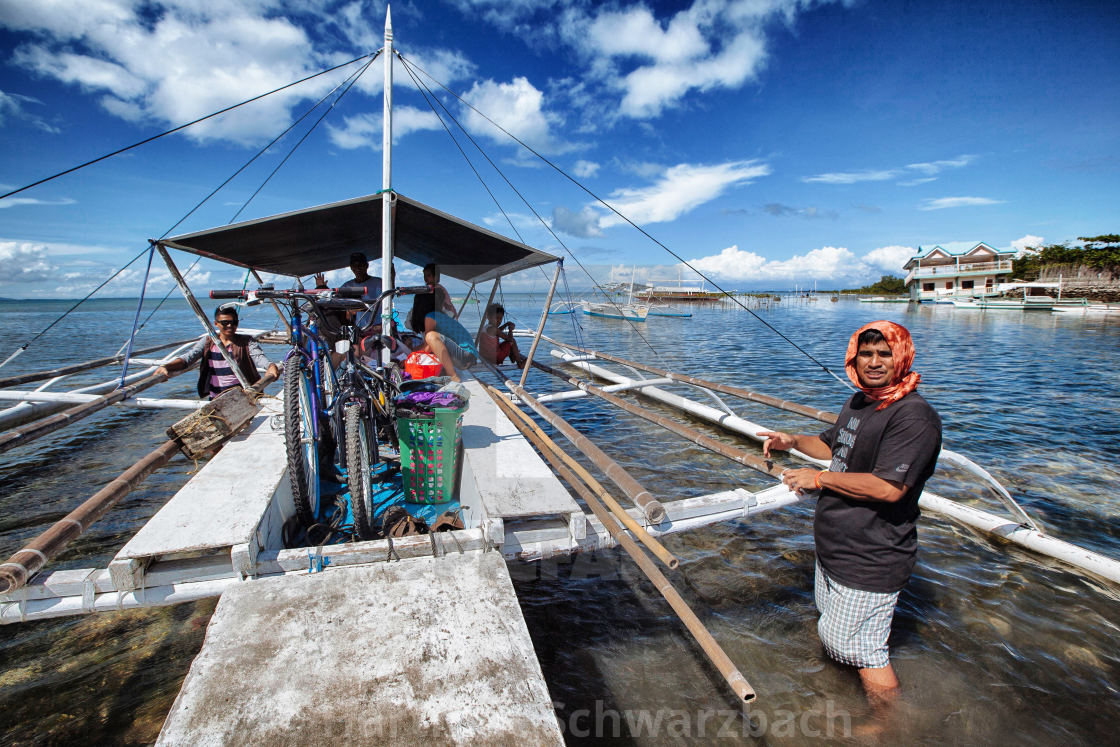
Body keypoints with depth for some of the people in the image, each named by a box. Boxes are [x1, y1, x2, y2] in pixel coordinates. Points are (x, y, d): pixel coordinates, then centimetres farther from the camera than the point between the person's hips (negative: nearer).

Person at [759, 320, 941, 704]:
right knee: (831, 628, 29)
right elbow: (833, 444, 23)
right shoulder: (858, 402, 6)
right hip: (835, 548, 10)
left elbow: (888, 487, -31)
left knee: (858, 647, 5)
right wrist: (794, 441, 5)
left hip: (870, 560, -10)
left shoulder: (915, 416, -23)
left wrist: (819, 478, -22)